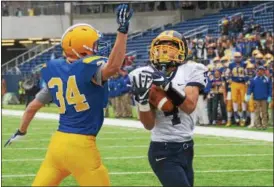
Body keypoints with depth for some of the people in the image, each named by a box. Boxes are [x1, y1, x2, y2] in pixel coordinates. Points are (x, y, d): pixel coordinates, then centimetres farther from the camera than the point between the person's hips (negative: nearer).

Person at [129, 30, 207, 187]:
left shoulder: (191, 71, -1)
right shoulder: (149, 77, -5)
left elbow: (190, 106, -17)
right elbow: (149, 125, -7)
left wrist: (167, 85, -27)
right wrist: (142, 99, -23)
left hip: (186, 148, 4)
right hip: (163, 151, -4)